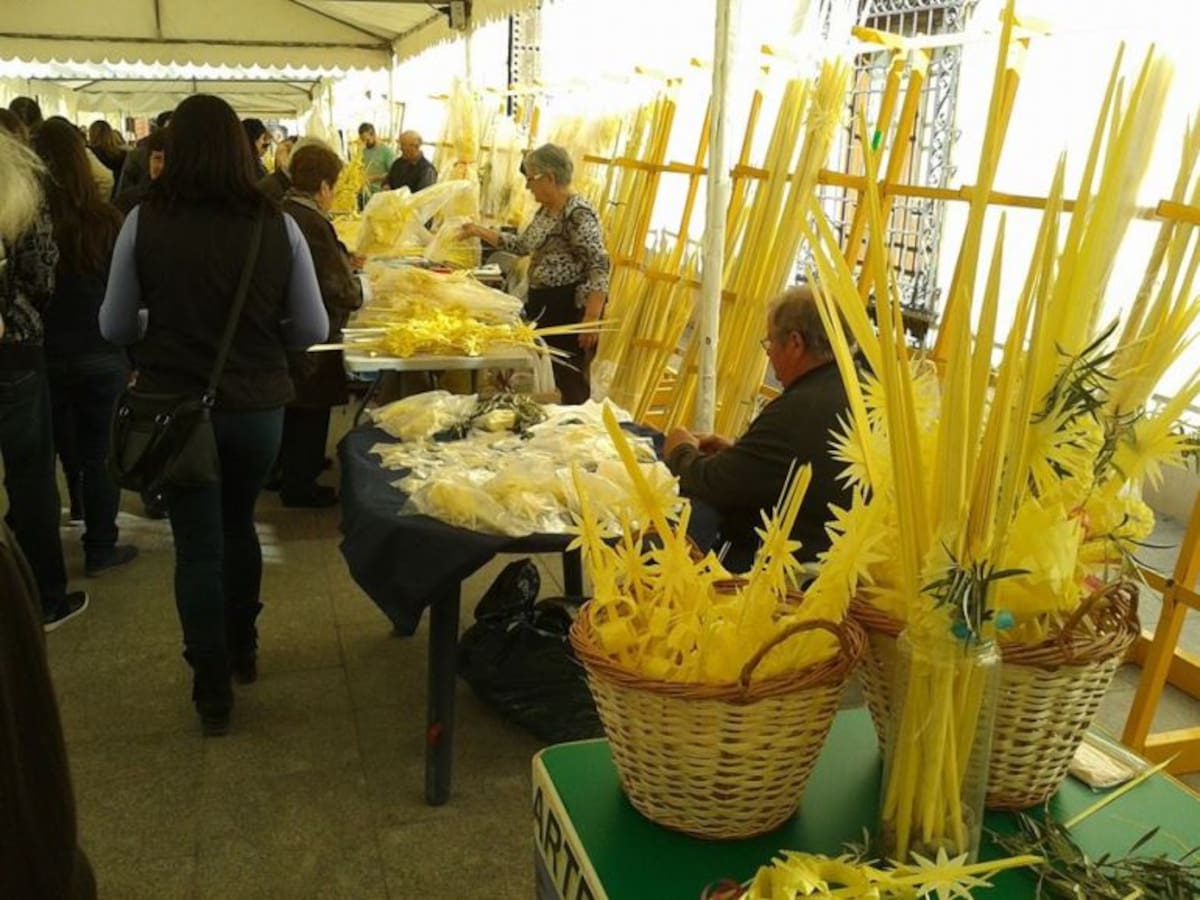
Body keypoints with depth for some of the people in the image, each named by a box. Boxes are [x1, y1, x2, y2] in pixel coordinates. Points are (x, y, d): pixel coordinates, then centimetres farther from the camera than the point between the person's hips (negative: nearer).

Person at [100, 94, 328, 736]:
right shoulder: (278, 225, -9)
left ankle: (212, 689, 18)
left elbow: (114, 327, -1)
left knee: (197, 544, 10)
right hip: (257, 406, 2)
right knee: (238, 525, 24)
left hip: (174, 405, -1)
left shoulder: (144, 222, -11)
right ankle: (241, 650, 41)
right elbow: (313, 330, -2)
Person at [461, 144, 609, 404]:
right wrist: (480, 232, 24)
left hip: (570, 307, -10)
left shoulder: (578, 214, -18)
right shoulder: (546, 209, 12)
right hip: (544, 303, 10)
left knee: (569, 379, -4)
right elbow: (523, 245, 26)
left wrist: (591, 319, -28)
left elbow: (599, 268, -23)